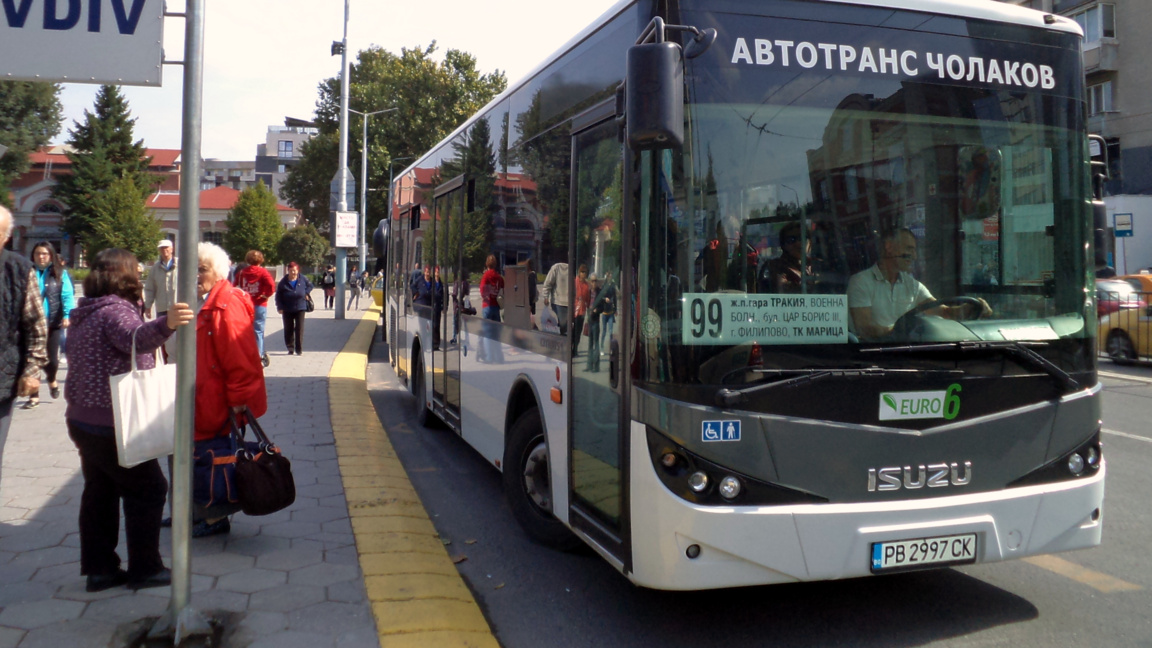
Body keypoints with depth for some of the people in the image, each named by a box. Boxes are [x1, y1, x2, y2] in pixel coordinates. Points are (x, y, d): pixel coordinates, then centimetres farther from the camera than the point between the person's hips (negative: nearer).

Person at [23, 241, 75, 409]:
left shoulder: (60, 274, 2)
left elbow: (67, 296, -7)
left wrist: (67, 315, -21)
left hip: (53, 323, -1)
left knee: (52, 358, 4)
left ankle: (52, 380, 38)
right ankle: (34, 396, 11)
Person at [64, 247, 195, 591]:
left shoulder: (87, 312, 12)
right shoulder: (114, 311, -19)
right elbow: (136, 338, -42)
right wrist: (165, 323, -62)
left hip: (83, 419, 10)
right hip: (112, 424, -10)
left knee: (99, 491, 16)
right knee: (149, 489, 2)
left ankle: (99, 568, 21)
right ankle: (144, 569, 7)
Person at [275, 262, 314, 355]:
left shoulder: (303, 279, -1)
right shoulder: (283, 282, -3)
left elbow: (310, 285, 19)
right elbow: (278, 295, 2)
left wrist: (306, 293, 0)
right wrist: (280, 307, -6)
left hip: (300, 308, 0)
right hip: (287, 310, 1)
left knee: (299, 328, -4)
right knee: (288, 330, 5)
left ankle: (299, 349, 3)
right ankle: (290, 349, 16)